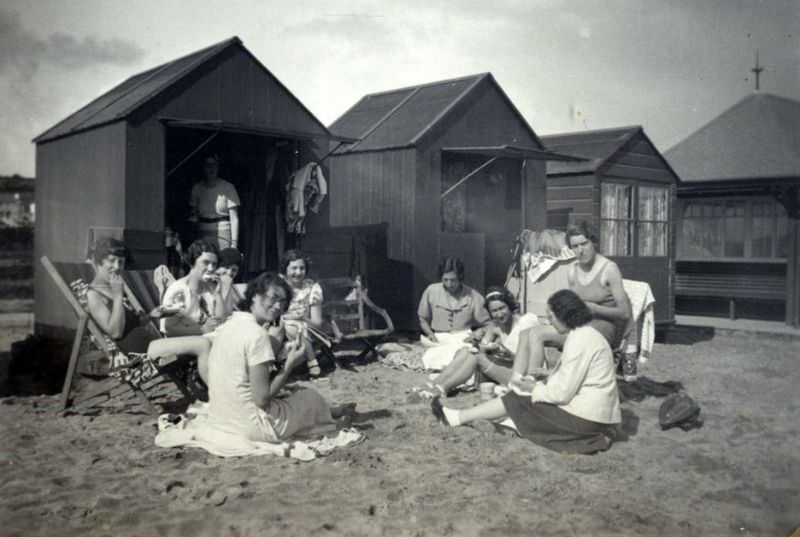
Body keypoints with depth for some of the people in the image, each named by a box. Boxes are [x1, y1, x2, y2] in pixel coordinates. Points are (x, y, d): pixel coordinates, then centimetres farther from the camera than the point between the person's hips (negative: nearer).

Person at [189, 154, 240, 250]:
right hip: (203, 235, 3)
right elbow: (192, 215, 17)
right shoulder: (197, 188, 10)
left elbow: (234, 218, -3)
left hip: (222, 234, -3)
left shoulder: (228, 187, -1)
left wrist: (234, 243, -9)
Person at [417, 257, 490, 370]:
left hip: (464, 339, -1)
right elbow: (423, 319, 15)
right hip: (438, 339, 1)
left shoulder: (473, 296, -2)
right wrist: (430, 333, -3)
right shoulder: (431, 291, 2)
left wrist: (477, 336, -14)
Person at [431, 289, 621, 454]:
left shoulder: (580, 340, -20)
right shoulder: (584, 333, 12)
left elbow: (563, 393, -21)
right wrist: (542, 383, 3)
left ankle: (457, 417, 7)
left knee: (518, 400, -1)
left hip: (584, 418, -9)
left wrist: (535, 389, -5)